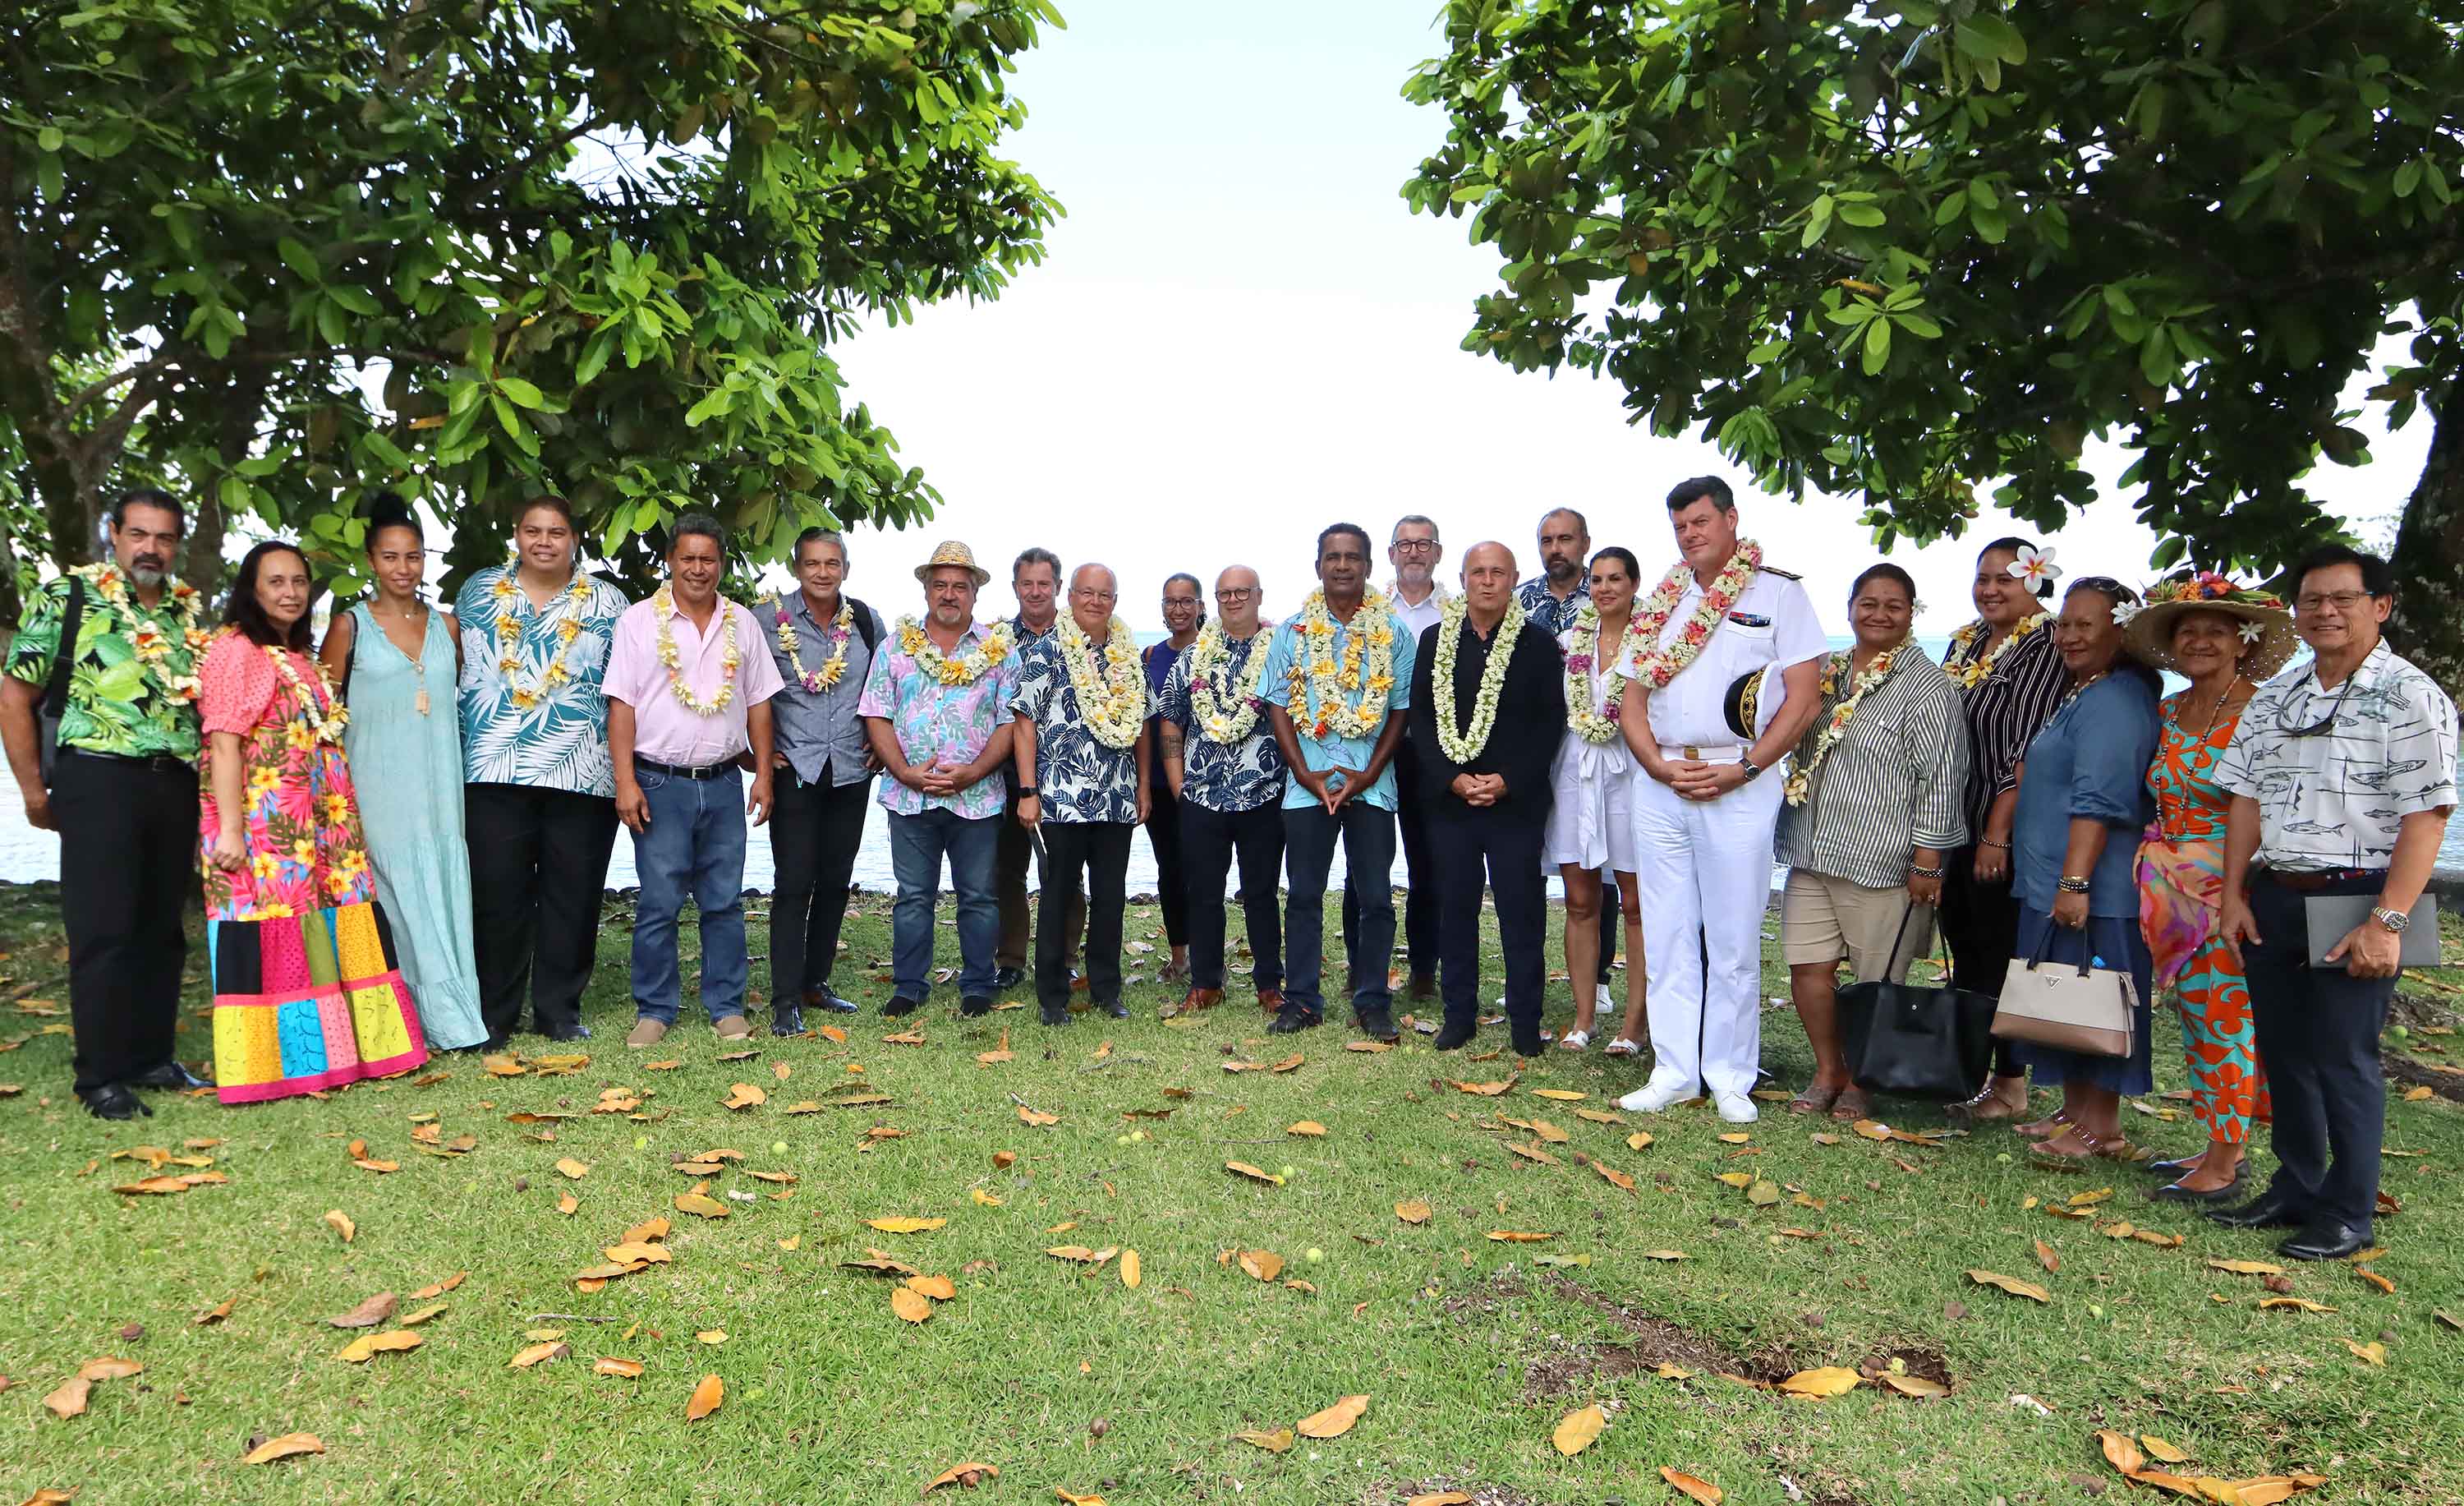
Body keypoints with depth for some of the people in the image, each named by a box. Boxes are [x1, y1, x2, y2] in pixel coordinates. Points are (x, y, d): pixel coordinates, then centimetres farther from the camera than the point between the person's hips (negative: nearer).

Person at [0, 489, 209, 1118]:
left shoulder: (193, 609, 12)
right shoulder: (66, 597, -1)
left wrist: (207, 772, 9)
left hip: (176, 784, 5)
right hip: (99, 780, -5)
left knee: (162, 930, 11)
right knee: (102, 931, -3)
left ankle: (153, 1058, 22)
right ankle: (101, 1078, 7)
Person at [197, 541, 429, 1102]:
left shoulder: (302, 657, 20)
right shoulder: (235, 650, -4)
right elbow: (223, 744, -12)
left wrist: (343, 820, 17)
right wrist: (229, 830, -19)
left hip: (320, 822, 8)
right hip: (263, 825, -8)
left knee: (331, 933, 8)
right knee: (272, 937, -6)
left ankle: (330, 1050, 15)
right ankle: (280, 1061, 0)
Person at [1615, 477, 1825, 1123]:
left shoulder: (1778, 593, 2)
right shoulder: (1659, 602, 15)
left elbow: (1804, 698, -4)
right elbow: (1632, 700, 13)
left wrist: (1744, 769, -12)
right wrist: (1659, 765, -4)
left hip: (1740, 784, -4)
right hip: (1659, 783, 4)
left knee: (1734, 940, 1)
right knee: (1667, 936, 7)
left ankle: (1730, 1078, 13)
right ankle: (1673, 1071, 16)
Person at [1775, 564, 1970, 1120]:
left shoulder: (1925, 685, -6)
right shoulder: (1824, 672, 13)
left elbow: (1943, 777, -11)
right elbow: (1796, 751, 25)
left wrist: (1927, 860, -14)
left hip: (1882, 862, -6)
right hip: (1812, 855, 6)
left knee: (1875, 981, 4)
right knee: (1808, 968, 5)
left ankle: (1861, 1083, 21)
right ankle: (1828, 1072, 23)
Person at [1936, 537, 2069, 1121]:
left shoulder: (2044, 645, -11)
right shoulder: (1963, 643, 12)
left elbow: (2025, 749, -17)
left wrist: (1998, 834, -20)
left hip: (2004, 833, -7)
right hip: (1955, 826, 7)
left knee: (1999, 956, 1)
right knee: (1963, 953, 13)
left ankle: (2009, 1084, 13)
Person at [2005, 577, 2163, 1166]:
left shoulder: (2114, 700, -16)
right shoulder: (2084, 693, 18)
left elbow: (2098, 802, -24)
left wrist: (2076, 881, -27)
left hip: (2093, 890, -11)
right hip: (2056, 881, 11)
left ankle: (2101, 1129, 8)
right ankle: (2074, 1112, 26)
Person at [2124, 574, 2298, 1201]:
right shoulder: (2169, 712, 11)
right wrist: (2160, 868, 10)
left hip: (2234, 891, -7)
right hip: (2176, 892, 7)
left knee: (2223, 1018, -3)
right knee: (2195, 1015, 11)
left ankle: (2223, 1166, 7)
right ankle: (2222, 1147, 22)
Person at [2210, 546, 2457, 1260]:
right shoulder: (2273, 698, 12)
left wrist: (2386, 920, -19)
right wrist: (2234, 896, 5)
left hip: (2354, 900, -6)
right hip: (2272, 898, 6)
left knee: (2343, 1058, 0)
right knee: (2283, 1051, 13)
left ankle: (2348, 1213, 14)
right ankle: (2295, 1188, 27)